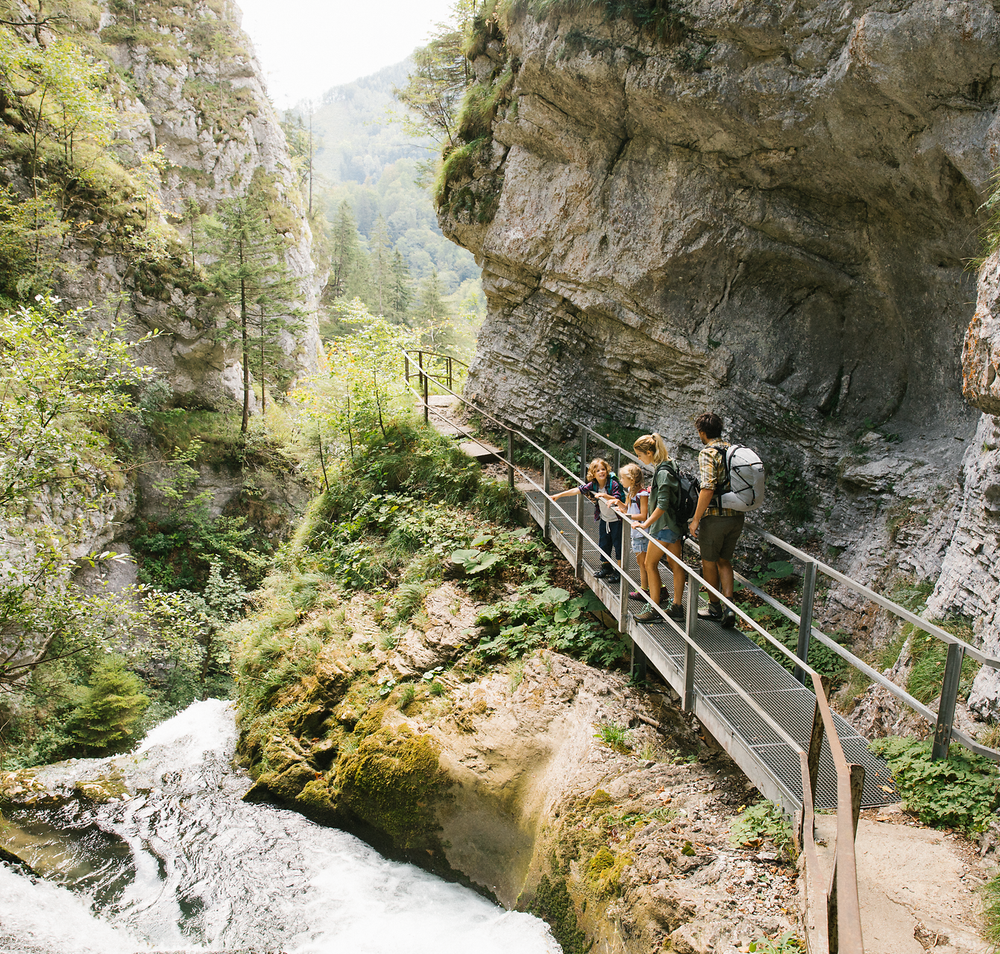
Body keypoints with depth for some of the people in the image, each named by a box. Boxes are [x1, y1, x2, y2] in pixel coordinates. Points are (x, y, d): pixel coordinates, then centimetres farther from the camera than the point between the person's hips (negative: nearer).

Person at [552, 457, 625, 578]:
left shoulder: (613, 484, -20)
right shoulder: (593, 485, -6)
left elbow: (617, 500, -23)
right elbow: (577, 490, -3)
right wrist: (559, 495, -2)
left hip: (616, 520, -5)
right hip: (604, 519, 6)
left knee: (618, 544, 2)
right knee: (603, 544, 14)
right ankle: (606, 567, 30)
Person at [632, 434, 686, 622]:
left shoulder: (662, 472, -20)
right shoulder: (668, 467, 9)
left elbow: (662, 505, -23)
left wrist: (646, 524, -17)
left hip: (665, 525, -10)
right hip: (675, 523, 10)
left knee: (650, 564, -1)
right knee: (675, 565, 11)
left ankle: (654, 611, 2)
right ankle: (677, 608, 18)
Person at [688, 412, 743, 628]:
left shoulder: (708, 453, -14)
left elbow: (708, 488, -23)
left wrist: (696, 519, -17)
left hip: (715, 517, -7)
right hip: (737, 516, 7)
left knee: (709, 562, 12)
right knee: (725, 561, 18)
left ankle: (715, 608, 22)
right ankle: (729, 607, 5)